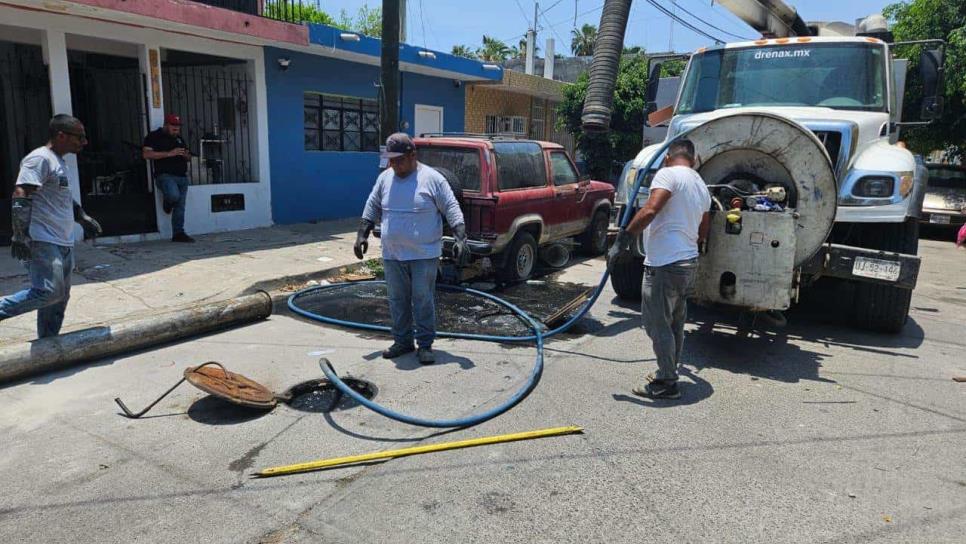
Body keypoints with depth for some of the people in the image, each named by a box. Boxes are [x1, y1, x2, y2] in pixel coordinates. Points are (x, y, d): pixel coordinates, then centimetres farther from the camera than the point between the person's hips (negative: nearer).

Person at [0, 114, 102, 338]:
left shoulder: (59, 161, 19)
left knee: (60, 297, 10)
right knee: (49, 291, -18)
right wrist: (20, 235, -24)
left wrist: (83, 217, 29)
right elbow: (20, 198, -19)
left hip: (63, 243, 10)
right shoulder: (40, 159, -11)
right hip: (43, 243, -10)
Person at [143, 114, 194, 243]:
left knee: (180, 206, 3)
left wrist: (186, 155, 2)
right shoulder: (154, 137, 2)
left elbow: (188, 158, 29)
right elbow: (146, 154, -10)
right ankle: (167, 202, 4)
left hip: (182, 177, 6)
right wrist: (169, 153, -15)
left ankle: (178, 233, 8)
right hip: (165, 175, -6)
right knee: (173, 195, -32)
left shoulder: (179, 138, 22)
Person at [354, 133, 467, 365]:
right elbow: (372, 207, 15)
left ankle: (425, 345, 11)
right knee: (397, 301, 11)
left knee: (423, 300, 0)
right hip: (392, 256, 5)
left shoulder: (432, 179, -8)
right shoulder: (384, 178, 7)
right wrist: (362, 235, 8)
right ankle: (402, 341, 25)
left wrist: (460, 237, -18)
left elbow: (452, 209, -9)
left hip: (424, 255, -5)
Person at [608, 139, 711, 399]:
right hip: (688, 262, 9)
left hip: (665, 264, -9)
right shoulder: (702, 186, 18)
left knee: (657, 324, -1)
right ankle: (669, 374, 29)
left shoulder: (668, 174, -8)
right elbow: (703, 233, 26)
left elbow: (649, 210, -25)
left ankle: (666, 384, 5)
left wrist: (623, 239, -22)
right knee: (675, 324, 18)